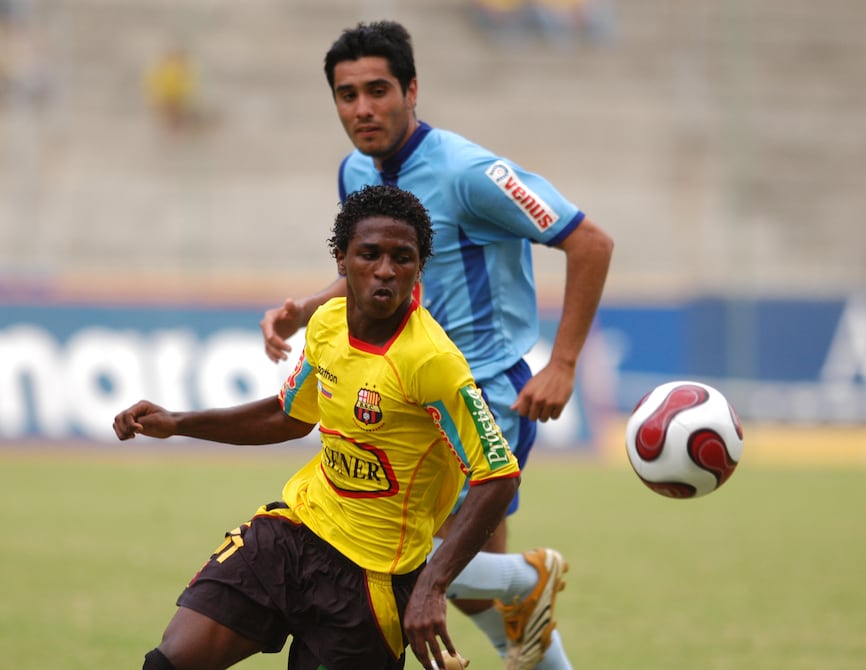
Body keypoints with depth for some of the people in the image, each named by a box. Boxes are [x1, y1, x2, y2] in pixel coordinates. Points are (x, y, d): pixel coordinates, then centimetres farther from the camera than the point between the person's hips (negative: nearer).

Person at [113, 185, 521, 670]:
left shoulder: (430, 360, -23)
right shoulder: (328, 323, -1)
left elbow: (498, 477, -24)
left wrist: (432, 586, -32)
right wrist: (176, 424, 12)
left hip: (371, 570, -6)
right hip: (299, 521, 6)